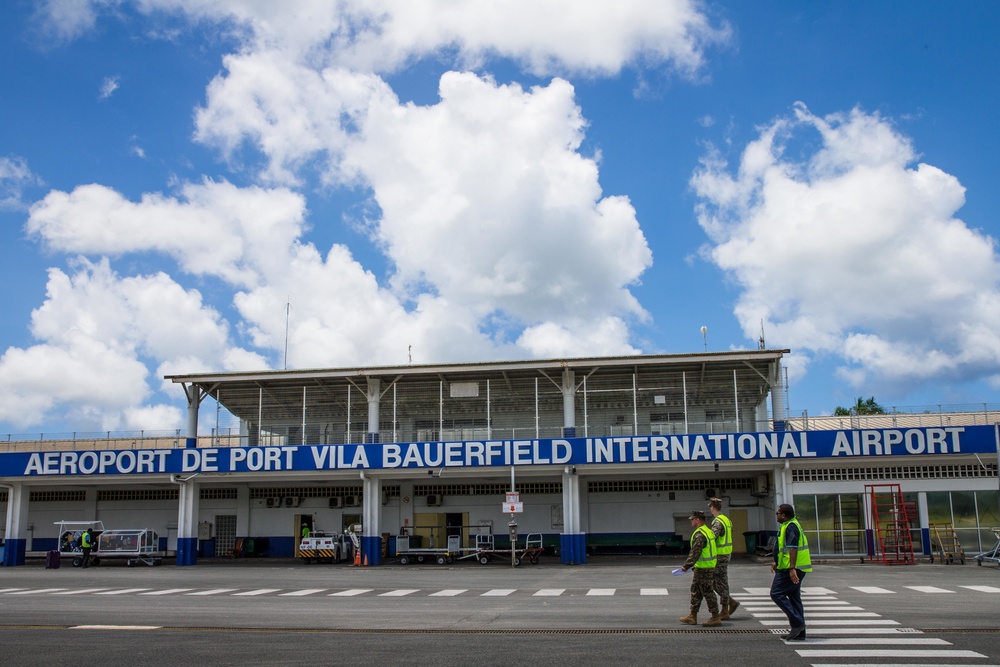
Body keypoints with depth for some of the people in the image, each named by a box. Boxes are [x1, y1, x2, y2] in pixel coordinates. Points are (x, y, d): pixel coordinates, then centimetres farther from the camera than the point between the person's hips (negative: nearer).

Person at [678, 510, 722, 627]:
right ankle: (692, 616, 20)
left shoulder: (699, 535, -19)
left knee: (707, 592, -3)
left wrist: (687, 565, -16)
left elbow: (695, 553, -23)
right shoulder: (708, 531, 14)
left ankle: (715, 618, 2)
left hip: (703, 568, -11)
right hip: (710, 566, 11)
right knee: (695, 591, 15)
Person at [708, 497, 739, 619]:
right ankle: (731, 602, 17)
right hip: (726, 554, 9)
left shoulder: (718, 522, -18)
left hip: (720, 556, -9)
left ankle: (725, 612, 4)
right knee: (713, 582, 15)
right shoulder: (726, 520, 14)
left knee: (721, 583, -2)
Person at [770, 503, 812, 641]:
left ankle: (797, 622, -10)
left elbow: (793, 548, -25)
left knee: (777, 593, -8)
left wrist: (792, 569, -30)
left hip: (791, 569, -11)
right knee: (794, 597, 12)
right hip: (793, 569, 11)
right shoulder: (791, 525, 18)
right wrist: (776, 562, 31)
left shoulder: (791, 527, -16)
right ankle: (799, 633, 15)